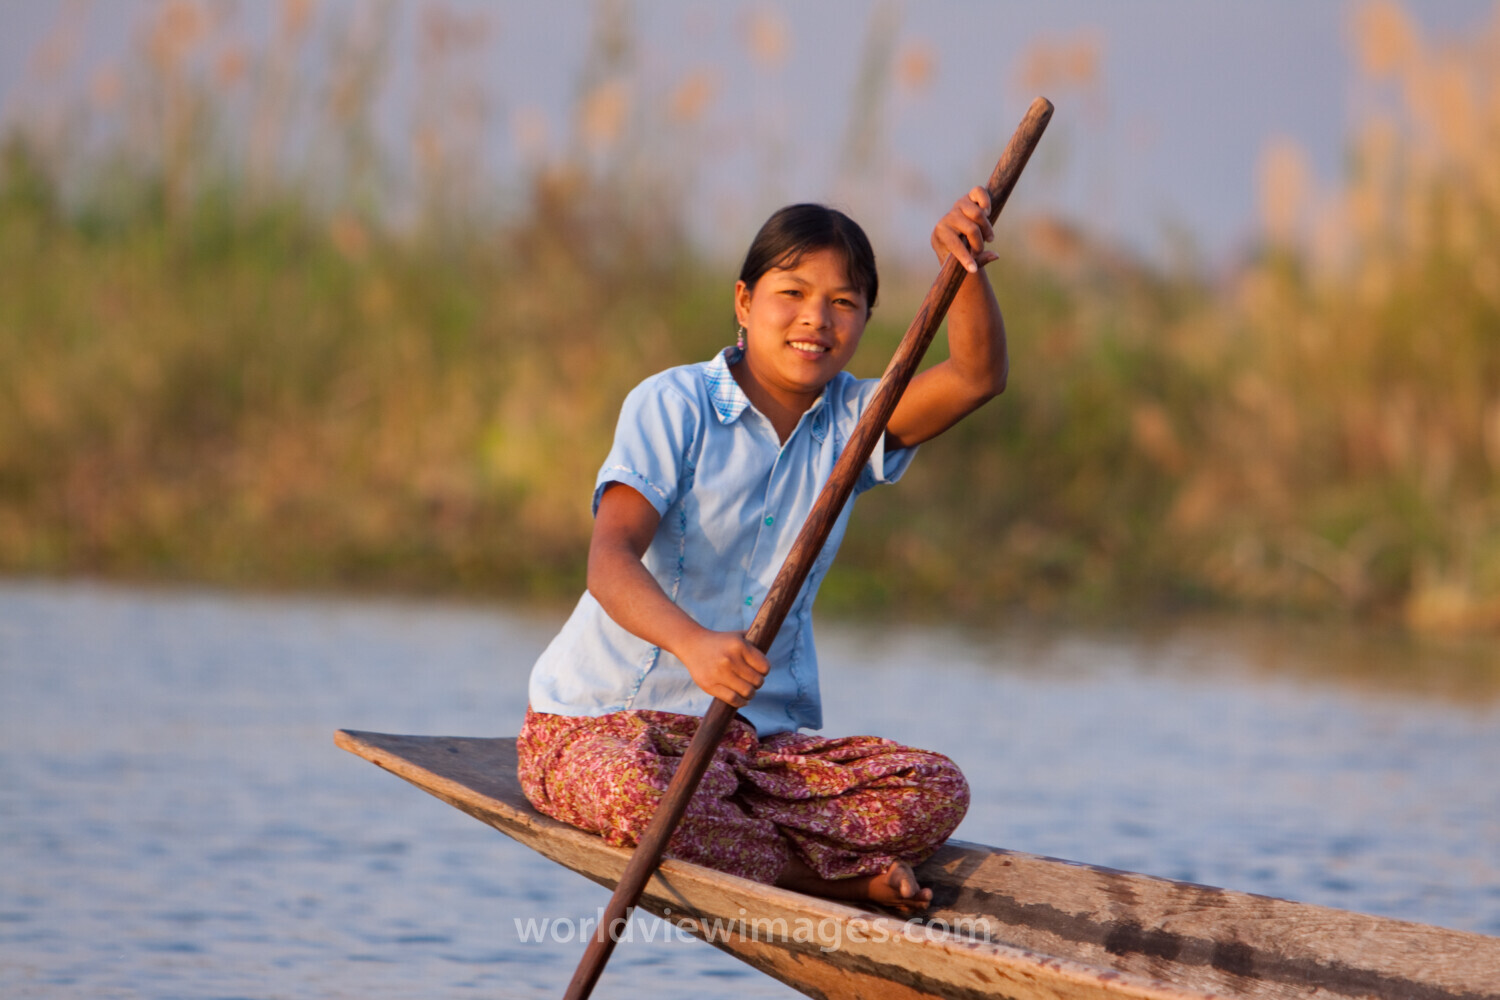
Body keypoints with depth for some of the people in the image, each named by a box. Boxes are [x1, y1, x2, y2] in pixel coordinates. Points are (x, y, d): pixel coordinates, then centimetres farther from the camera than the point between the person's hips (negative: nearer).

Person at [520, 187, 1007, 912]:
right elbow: (610, 558, -24)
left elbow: (976, 378, -10)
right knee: (640, 793, -40)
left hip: (762, 739, 5)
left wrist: (967, 269, -29)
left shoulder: (850, 423, 7)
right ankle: (842, 879, -17)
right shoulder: (672, 405, -10)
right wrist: (692, 642, -44)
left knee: (937, 792, -15)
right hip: (599, 722, -5)